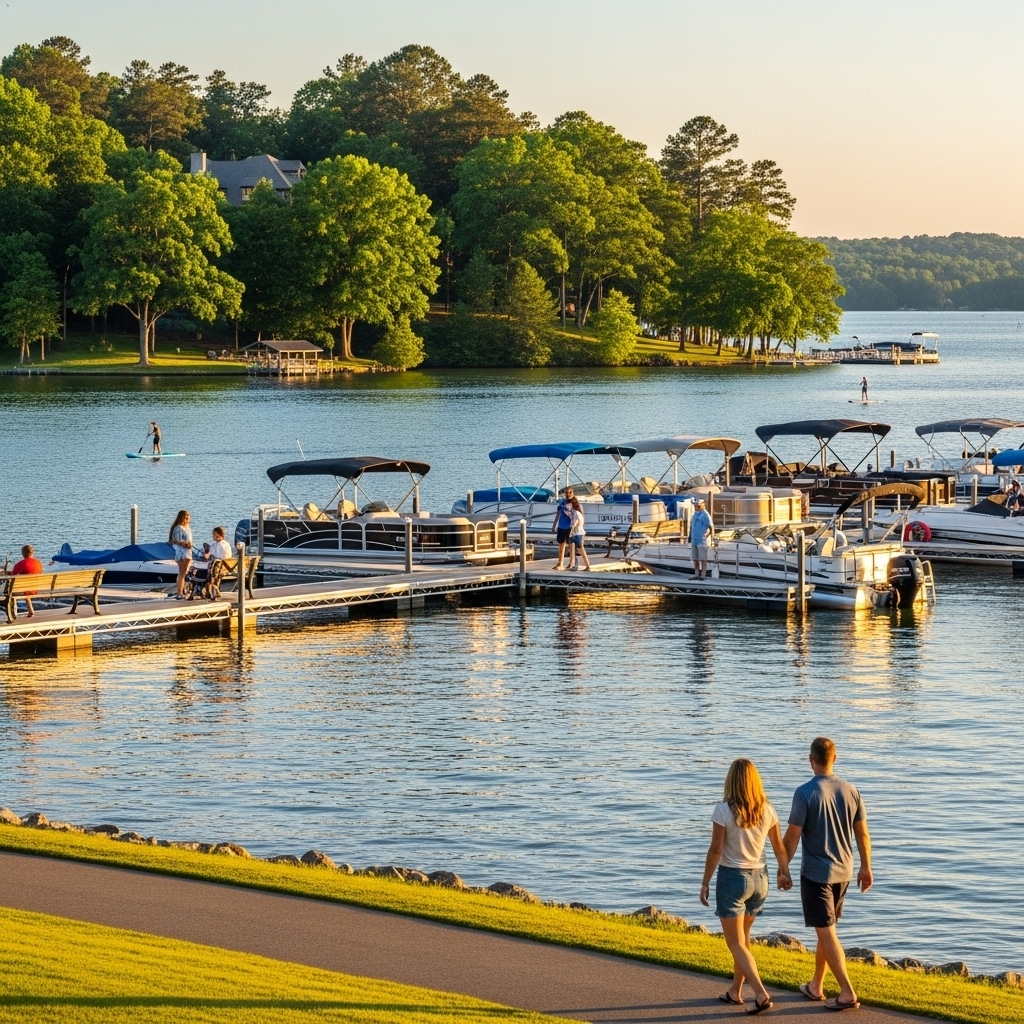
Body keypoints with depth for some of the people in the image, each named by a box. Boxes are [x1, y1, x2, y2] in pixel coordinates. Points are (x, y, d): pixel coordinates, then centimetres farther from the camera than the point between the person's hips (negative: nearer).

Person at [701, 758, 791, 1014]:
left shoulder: (724, 810, -16)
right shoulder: (767, 810, -2)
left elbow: (715, 850, -15)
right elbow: (780, 847, 9)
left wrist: (705, 883, -4)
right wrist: (785, 874, 26)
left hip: (732, 878, -5)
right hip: (759, 878, 5)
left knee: (736, 943, 0)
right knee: (743, 936, 22)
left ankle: (761, 993, -15)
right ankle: (735, 991, 31)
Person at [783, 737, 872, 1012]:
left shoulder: (806, 793, -17)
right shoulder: (850, 791, -1)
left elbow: (792, 836, -14)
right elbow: (862, 834, 6)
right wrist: (866, 868, 17)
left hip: (815, 873, -6)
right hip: (843, 872, 6)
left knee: (826, 932, -3)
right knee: (826, 929, 19)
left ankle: (848, 993, -9)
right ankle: (816, 986, 30)